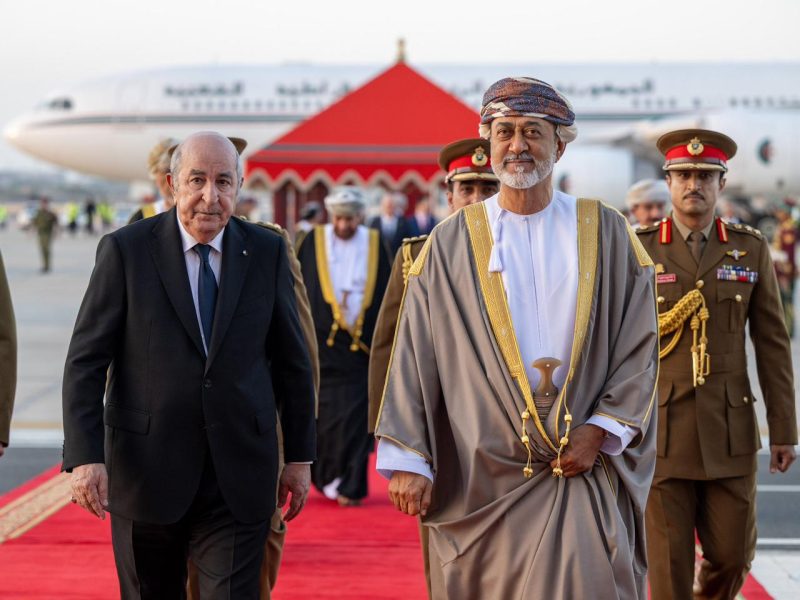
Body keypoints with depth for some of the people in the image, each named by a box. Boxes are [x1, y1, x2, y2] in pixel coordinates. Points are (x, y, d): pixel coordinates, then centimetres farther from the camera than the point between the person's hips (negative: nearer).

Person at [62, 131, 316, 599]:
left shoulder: (268, 252, 3)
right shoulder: (125, 250, -3)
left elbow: (292, 360, 8)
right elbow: (86, 361, -4)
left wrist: (300, 456, 7)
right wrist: (85, 455, -13)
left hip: (239, 478, 1)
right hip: (145, 472, 0)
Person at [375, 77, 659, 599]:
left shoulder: (607, 235, 4)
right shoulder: (451, 244, 3)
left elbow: (641, 345, 3)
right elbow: (414, 358, 0)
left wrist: (600, 431, -8)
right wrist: (407, 459, -7)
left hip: (579, 468, 0)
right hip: (480, 474, 0)